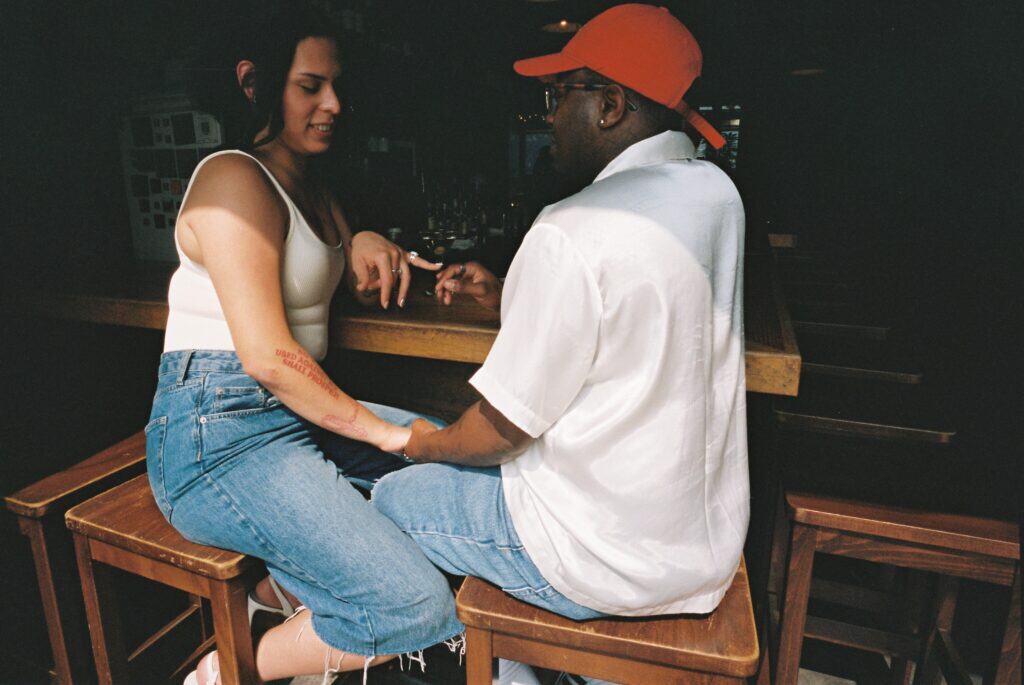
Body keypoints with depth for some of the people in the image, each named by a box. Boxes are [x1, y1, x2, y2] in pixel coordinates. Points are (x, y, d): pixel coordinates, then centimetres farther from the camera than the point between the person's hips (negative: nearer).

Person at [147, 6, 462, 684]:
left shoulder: (312, 189, 16)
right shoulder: (234, 178, -13)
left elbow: (370, 292, 21)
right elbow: (268, 356, -22)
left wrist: (367, 244, -1)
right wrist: (386, 432, -14)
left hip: (299, 411, 10)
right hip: (221, 436, -9)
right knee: (419, 607, -20)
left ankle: (285, 582, 12)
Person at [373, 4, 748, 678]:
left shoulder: (569, 236, -27)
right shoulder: (718, 193, -1)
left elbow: (504, 428, -18)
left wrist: (431, 443, 3)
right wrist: (506, 294, 7)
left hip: (615, 565, -8)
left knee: (392, 497, 12)